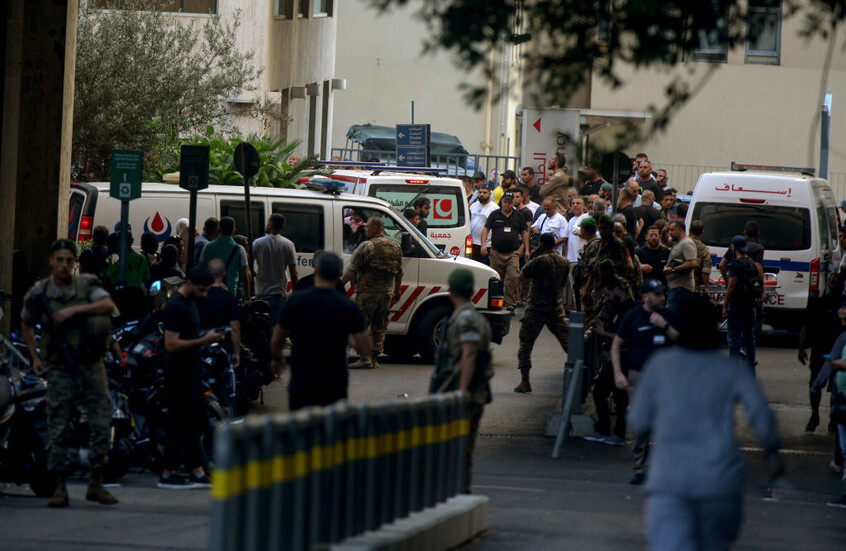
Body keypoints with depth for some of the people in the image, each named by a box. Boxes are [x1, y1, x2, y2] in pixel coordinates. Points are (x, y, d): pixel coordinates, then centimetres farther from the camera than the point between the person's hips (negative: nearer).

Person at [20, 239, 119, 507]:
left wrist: (75, 309, -26)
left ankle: (96, 483, 8)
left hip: (91, 365, 1)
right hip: (60, 370, -1)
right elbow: (26, 324, 15)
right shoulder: (39, 293, -1)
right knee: (59, 430, -3)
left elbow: (108, 305, -18)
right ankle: (60, 488, 2)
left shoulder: (87, 284, 0)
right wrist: (35, 357, 8)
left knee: (101, 423, -2)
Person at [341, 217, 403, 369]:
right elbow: (399, 272, 19)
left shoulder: (366, 247, -11)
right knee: (379, 327, 11)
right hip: (387, 293, 6)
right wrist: (397, 290, 31)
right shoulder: (395, 248, 10)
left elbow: (351, 271, -11)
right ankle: (374, 359, 11)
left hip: (367, 292, -6)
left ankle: (365, 358, -10)